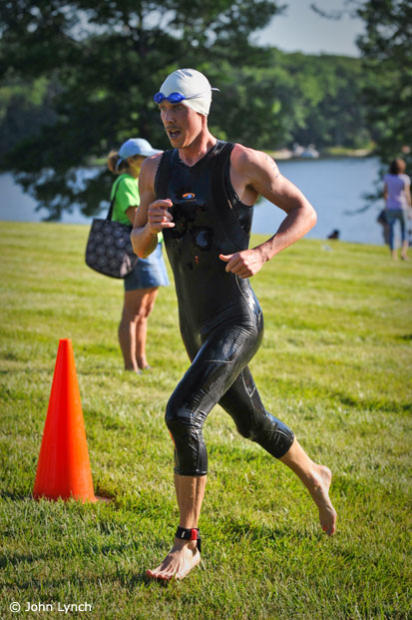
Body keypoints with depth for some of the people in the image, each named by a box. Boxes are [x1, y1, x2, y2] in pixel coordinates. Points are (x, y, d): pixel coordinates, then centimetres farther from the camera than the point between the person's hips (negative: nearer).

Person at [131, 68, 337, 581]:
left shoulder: (243, 162, -10)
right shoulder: (156, 169, 5)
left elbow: (305, 213, -4)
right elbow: (140, 248, 12)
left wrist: (261, 255, -20)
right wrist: (150, 226, -12)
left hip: (237, 322, -7)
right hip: (195, 327, 7)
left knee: (182, 415, -24)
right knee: (253, 424, 24)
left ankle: (187, 544, -13)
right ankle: (314, 478, 54)